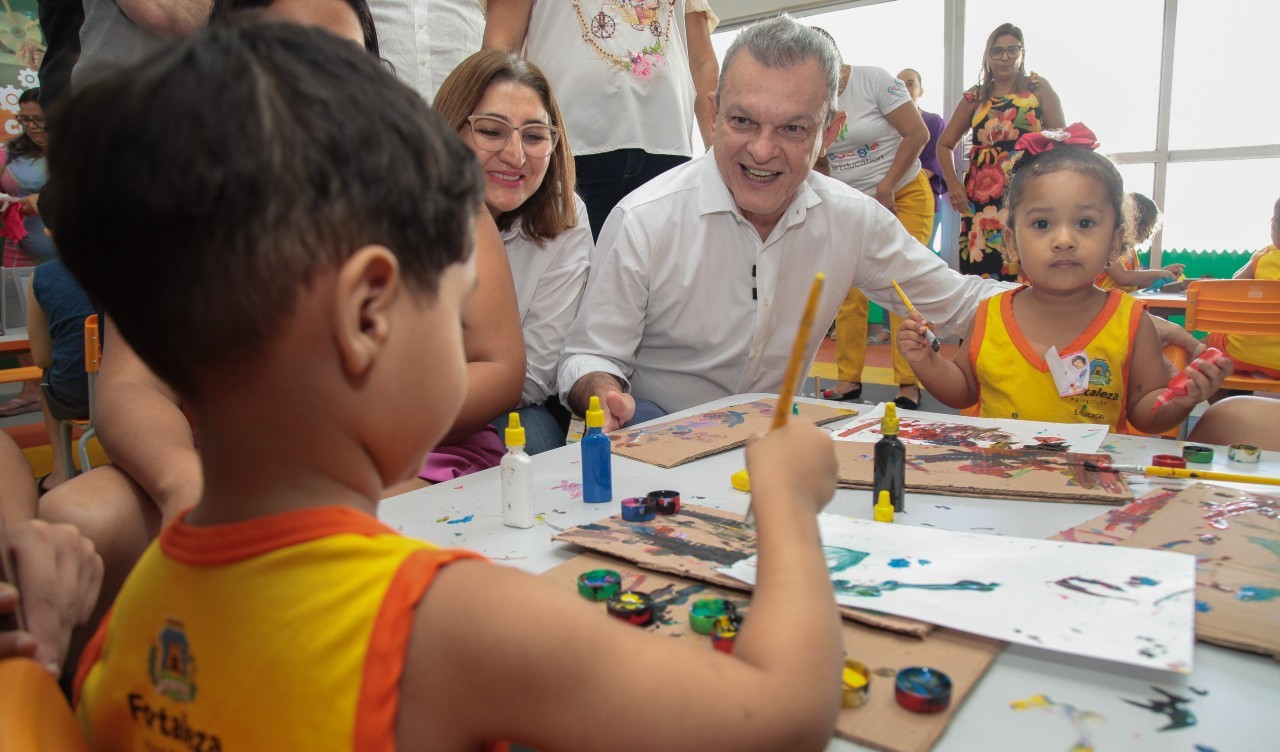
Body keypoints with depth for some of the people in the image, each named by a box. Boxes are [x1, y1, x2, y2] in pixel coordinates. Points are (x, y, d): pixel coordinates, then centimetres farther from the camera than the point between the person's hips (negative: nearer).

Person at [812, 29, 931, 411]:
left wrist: (885, 187, -14)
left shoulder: (874, 80, -11)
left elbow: (917, 134, -13)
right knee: (849, 292, -3)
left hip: (904, 196, -4)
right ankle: (848, 379, 7)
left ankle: (909, 385, -7)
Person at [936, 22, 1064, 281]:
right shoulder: (974, 98, 12)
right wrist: (952, 184, 4)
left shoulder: (1038, 89, 8)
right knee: (979, 273, -1)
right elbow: (944, 144, 18)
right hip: (980, 199, 2)